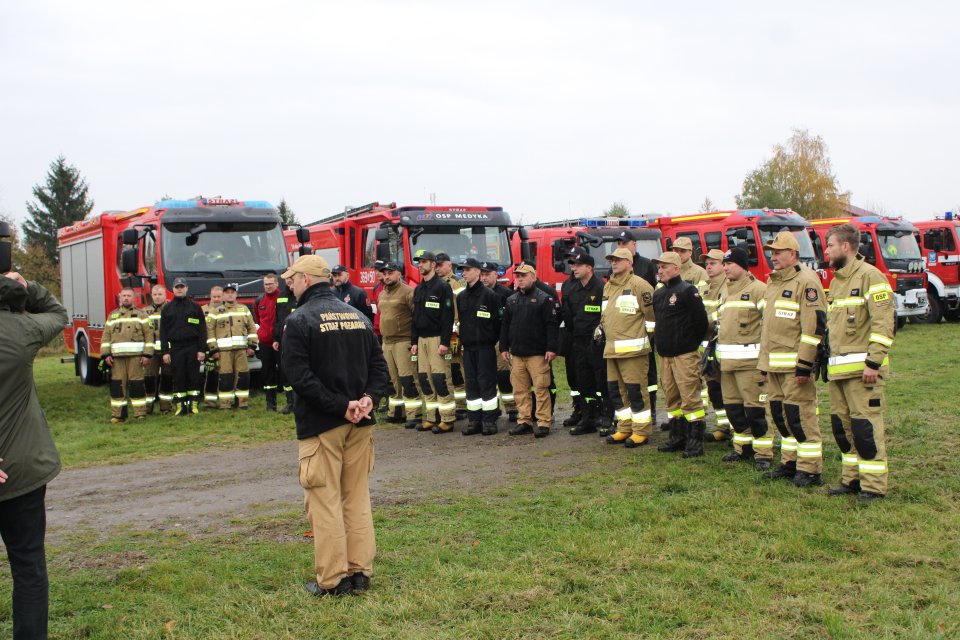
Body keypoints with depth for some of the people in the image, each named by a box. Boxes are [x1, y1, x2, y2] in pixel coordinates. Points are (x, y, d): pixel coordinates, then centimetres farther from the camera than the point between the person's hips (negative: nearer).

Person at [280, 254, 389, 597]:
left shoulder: (298, 321, -10)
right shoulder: (359, 316, 10)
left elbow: (299, 376, -18)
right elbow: (379, 366, 8)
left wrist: (341, 407, -16)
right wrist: (368, 399, -6)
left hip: (320, 426, -6)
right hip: (360, 425, 6)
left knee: (325, 501, 1)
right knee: (357, 498, 13)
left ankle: (332, 580, 6)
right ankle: (360, 573, 17)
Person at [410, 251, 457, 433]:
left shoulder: (443, 287, -7)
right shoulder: (418, 289, 16)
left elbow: (448, 317, -13)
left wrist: (445, 342, -19)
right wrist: (414, 341, 13)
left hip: (436, 339, -8)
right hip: (422, 339, 8)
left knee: (439, 378, -10)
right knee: (425, 379, 6)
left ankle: (447, 420, -4)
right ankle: (431, 418, 13)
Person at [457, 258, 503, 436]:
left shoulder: (489, 295, -6)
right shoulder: (461, 296, 12)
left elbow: (498, 321, -7)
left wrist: (493, 341, -8)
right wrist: (462, 342, 13)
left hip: (485, 346, -6)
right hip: (468, 348, 6)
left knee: (486, 382, -5)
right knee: (471, 383, 7)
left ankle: (489, 421, 1)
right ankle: (474, 421, 12)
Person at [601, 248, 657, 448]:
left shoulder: (638, 285, -7)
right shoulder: (608, 286, 19)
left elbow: (652, 311, -9)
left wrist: (647, 333, -5)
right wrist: (602, 329, 20)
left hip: (632, 348, -9)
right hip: (611, 348, 9)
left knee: (635, 389, -5)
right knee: (615, 389, 12)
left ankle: (642, 431, 2)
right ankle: (625, 429, 22)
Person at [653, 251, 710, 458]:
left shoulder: (687, 291, -9)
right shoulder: (658, 293, 14)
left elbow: (701, 320, -12)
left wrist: (693, 344, -4)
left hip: (685, 355, -8)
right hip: (664, 355, 8)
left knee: (690, 398, -6)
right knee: (672, 398, 13)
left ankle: (696, 440, -1)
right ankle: (678, 437, 22)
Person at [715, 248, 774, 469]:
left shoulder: (758, 289, -6)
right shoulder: (726, 291, 20)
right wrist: (716, 351, 24)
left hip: (750, 361, -8)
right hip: (727, 361, 8)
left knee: (755, 408, -5)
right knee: (733, 407, 11)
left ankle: (763, 453, 3)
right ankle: (743, 449, 23)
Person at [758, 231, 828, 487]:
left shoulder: (806, 281, -12)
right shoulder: (774, 281, 17)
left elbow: (814, 325, -18)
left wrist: (804, 365, -21)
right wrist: (765, 362, 22)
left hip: (795, 363, -9)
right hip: (774, 364, 9)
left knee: (800, 415, -6)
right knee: (780, 414, 14)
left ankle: (810, 470, 2)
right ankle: (790, 462, 25)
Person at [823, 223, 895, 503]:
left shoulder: (870, 276, -9)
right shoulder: (836, 280, 19)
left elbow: (883, 323, -16)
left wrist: (873, 363, -20)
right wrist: (828, 359, 21)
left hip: (861, 367, -9)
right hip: (838, 369, 9)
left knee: (865, 426, -6)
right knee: (842, 425, 11)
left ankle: (873, 486, 2)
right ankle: (852, 479, 21)